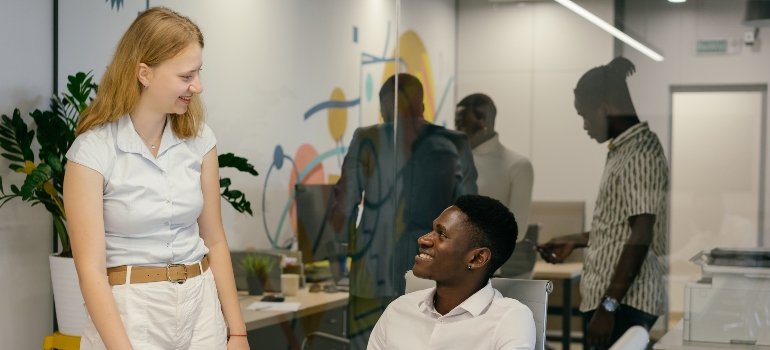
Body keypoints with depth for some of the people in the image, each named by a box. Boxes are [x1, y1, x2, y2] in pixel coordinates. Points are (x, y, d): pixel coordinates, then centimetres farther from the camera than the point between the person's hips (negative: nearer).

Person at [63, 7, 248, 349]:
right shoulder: (92, 151, -12)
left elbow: (214, 242, 6)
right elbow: (90, 269, -15)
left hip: (201, 304, 4)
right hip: (131, 312, -4)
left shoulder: (199, 139, 1)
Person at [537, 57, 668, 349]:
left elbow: (641, 237, -20)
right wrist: (575, 241, 24)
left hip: (625, 302, -10)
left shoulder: (639, 155, -15)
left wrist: (608, 306, -21)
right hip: (612, 298, 10)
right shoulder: (624, 151, 15)